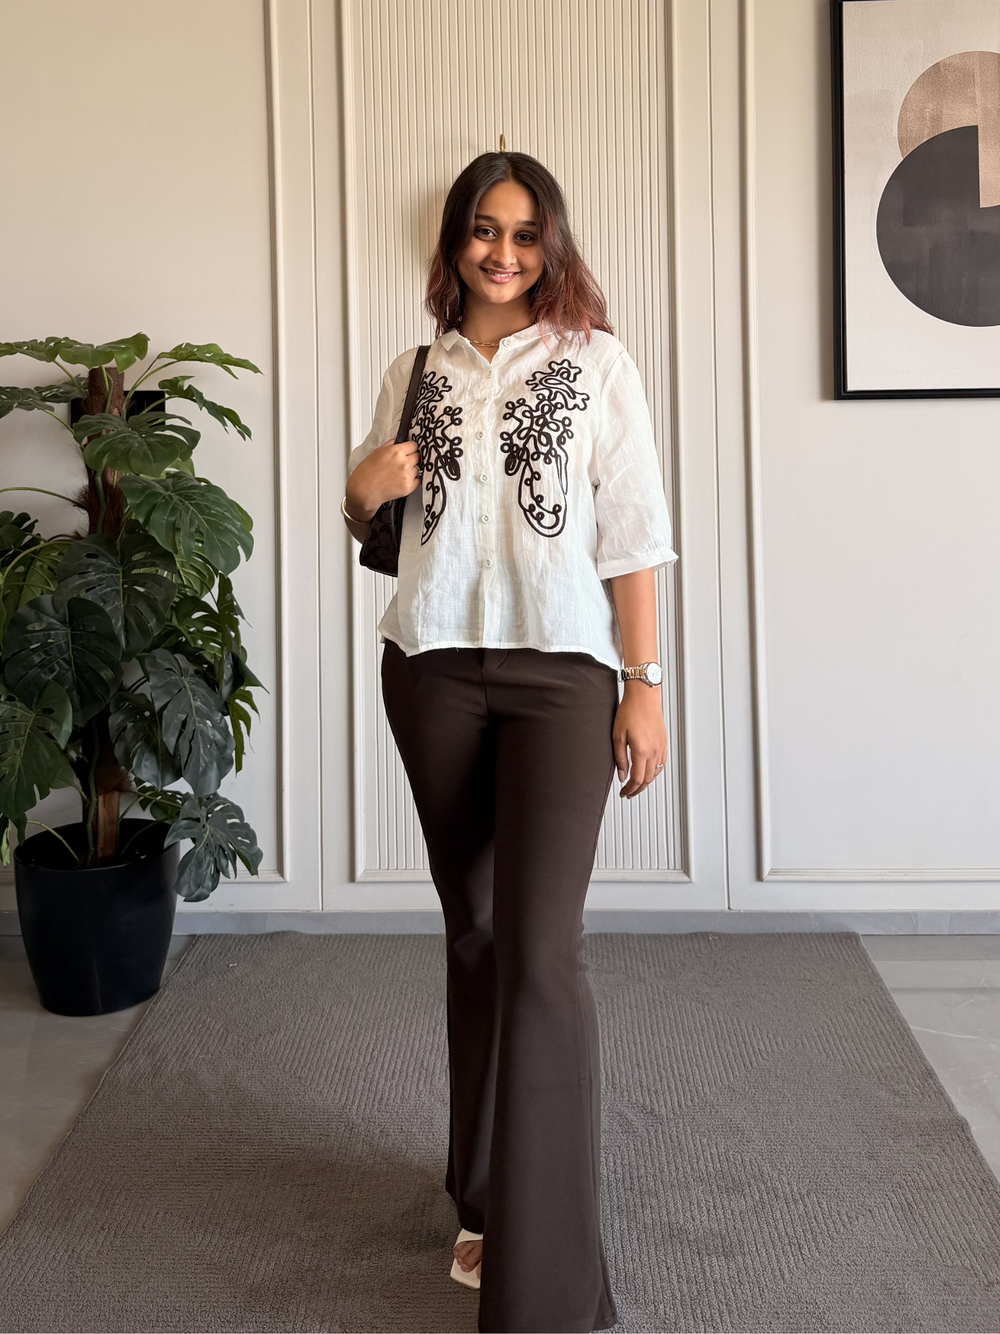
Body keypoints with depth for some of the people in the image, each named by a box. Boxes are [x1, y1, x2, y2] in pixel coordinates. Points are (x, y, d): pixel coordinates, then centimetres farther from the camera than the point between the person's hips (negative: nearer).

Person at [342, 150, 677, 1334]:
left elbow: (633, 535, 0)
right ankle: (487, 1199, 28)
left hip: (560, 670, -4)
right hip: (434, 668, 4)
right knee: (471, 930, 12)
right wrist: (366, 488, -4)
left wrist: (644, 685, -6)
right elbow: (368, 519, 20)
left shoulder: (595, 362, 2)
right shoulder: (415, 372, 12)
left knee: (540, 948, -11)